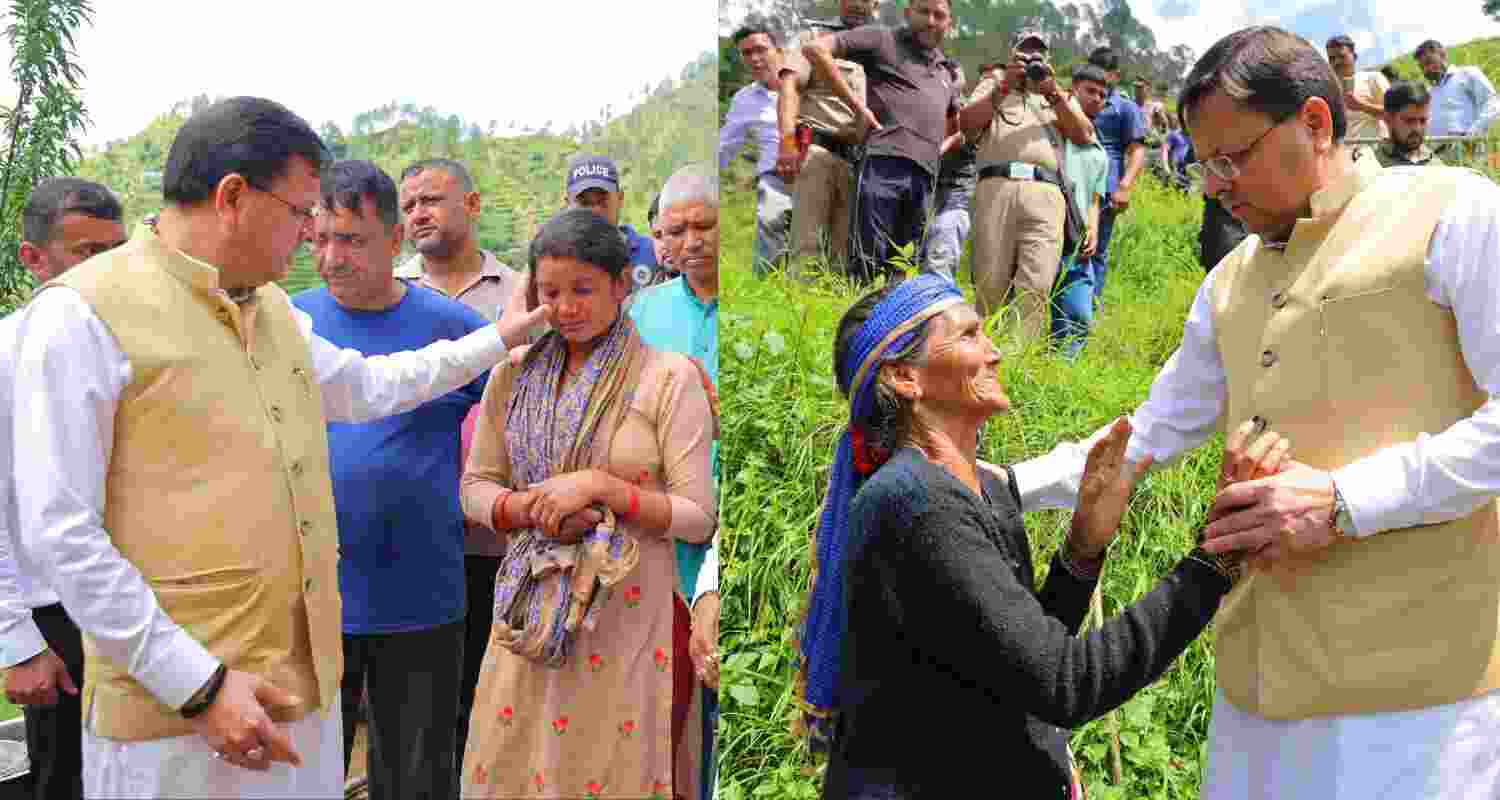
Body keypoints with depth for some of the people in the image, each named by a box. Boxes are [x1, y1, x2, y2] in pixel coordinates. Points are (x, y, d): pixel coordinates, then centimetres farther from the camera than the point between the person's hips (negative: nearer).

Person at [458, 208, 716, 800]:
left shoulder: (669, 377, -7)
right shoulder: (513, 375, 6)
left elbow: (698, 518, -8)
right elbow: (475, 489, 10)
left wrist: (600, 487, -18)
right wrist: (529, 507, -10)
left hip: (627, 614, -3)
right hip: (529, 611, 4)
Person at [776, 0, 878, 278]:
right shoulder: (816, 36, 9)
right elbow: (789, 86, -5)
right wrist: (787, 141, -20)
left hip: (858, 159, 6)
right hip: (818, 149, -6)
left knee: (845, 251, 2)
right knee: (808, 245, -16)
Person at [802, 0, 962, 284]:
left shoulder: (948, 71, 26)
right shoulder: (883, 39, 8)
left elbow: (958, 125, 40)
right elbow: (815, 48, -3)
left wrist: (943, 146, 16)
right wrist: (857, 105, -5)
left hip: (925, 174, 6)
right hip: (884, 161, -6)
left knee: (901, 265, 5)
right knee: (867, 261, -13)